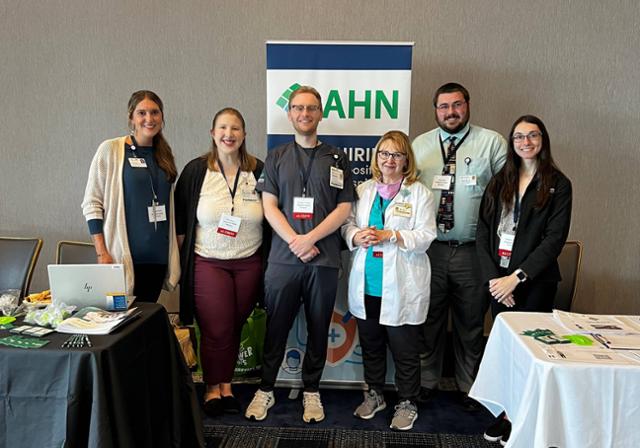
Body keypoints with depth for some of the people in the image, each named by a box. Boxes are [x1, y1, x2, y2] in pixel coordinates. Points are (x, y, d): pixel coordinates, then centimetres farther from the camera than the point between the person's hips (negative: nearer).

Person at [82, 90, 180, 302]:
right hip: (124, 255, -4)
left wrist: (175, 254, 15)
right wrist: (101, 253, -12)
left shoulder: (163, 155, 11)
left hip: (158, 255, 5)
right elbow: (92, 204, -5)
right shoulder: (110, 149, -4)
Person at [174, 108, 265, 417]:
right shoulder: (196, 171, -3)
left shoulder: (258, 171, 0)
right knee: (216, 329, 0)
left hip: (248, 263, 2)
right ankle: (212, 388, 22)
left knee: (235, 327, 10)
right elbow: (180, 219, 3)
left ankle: (226, 385, 29)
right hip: (208, 262, -1)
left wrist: (268, 259, 6)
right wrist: (183, 259, 2)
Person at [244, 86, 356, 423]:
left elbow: (344, 208, 2)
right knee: (276, 327, 7)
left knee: (318, 329, 9)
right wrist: (295, 242, -11)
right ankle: (265, 389, 23)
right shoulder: (276, 157, 10)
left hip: (324, 259, 0)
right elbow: (269, 206, 2)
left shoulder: (336, 158, 8)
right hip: (283, 257, 0)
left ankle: (311, 391, 25)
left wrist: (310, 239, -11)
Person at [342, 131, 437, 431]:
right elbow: (347, 222, 10)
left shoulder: (420, 193, -2)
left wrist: (389, 235, -19)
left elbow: (425, 235, -9)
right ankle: (374, 394, 35)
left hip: (401, 287, -4)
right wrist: (356, 236, -12)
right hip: (366, 285, 4)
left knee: (405, 349, 5)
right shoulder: (363, 190, 11)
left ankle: (407, 402, 24)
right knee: (370, 344, 17)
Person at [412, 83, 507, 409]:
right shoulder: (420, 145, 8)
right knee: (429, 320, 14)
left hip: (473, 250, -1)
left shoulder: (492, 143, -1)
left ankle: (469, 387, 32)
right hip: (430, 248, 2)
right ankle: (426, 382, 31)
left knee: (470, 324, 13)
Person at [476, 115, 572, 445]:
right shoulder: (499, 182, 10)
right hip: (498, 281, 3)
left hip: (535, 282, -3)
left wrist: (517, 277, -15)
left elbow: (555, 239, -9)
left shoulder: (557, 184, -1)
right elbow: (483, 232, 4)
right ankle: (507, 413, 22)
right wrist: (492, 278, -6)